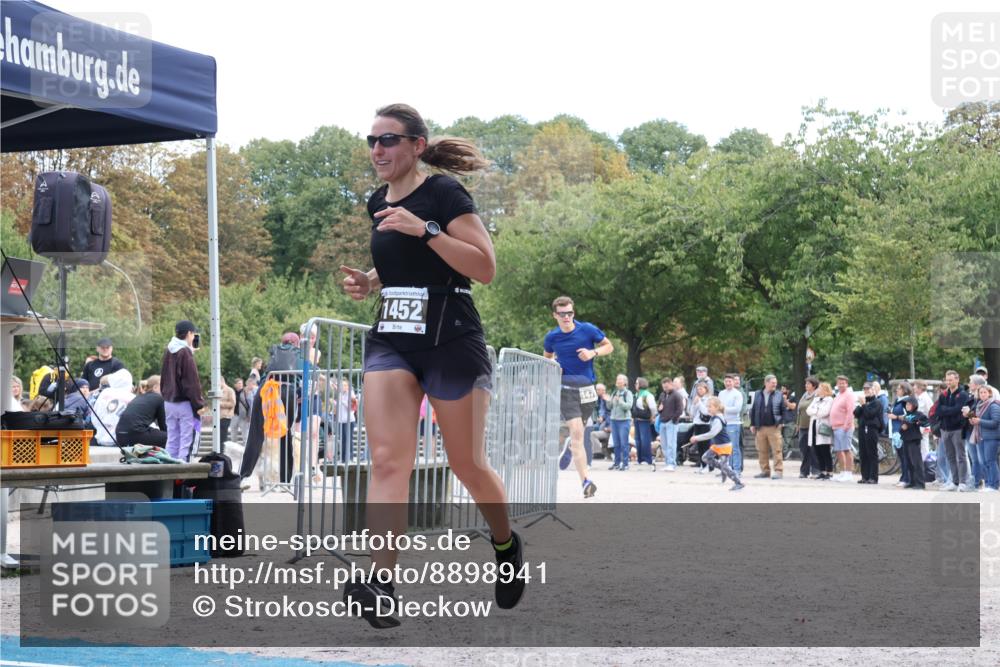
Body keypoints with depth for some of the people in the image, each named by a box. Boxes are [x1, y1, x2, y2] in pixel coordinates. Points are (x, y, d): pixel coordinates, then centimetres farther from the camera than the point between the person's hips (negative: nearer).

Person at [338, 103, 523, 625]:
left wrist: (425, 229, -24)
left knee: (467, 465, 6)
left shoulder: (444, 194, -9)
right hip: (389, 342, 5)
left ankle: (506, 545, 35)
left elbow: (485, 268, -17)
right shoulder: (378, 203, 12)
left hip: (451, 343, -5)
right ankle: (381, 584, -22)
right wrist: (368, 282, 8)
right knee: (387, 459, -13)